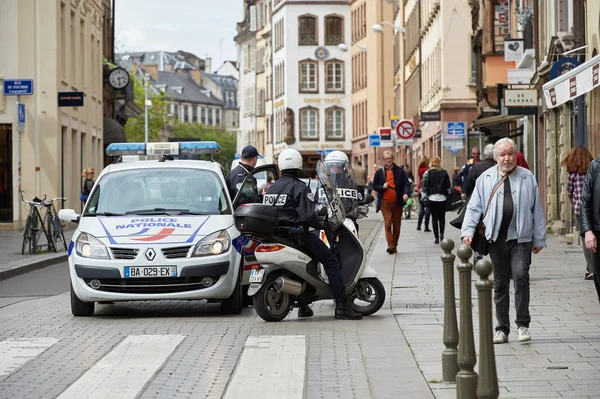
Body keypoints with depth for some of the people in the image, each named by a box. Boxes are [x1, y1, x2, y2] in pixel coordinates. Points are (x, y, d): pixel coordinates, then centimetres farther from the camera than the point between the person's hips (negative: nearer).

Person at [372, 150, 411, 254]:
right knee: (388, 224, -12)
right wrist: (382, 187, -9)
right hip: (385, 202, -1)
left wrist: (406, 193, -17)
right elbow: (374, 186, 12)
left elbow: (406, 183, 2)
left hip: (397, 202, 1)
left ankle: (394, 245, 18)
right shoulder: (379, 172, 6)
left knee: (397, 225, 7)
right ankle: (390, 245, -18)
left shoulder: (399, 171, 5)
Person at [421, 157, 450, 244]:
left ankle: (437, 237, 0)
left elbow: (424, 186, -3)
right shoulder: (444, 173, 2)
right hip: (442, 198, 1)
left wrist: (424, 197, 5)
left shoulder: (427, 173, -3)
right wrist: (448, 195, 13)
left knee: (434, 217, 3)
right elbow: (448, 186, 5)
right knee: (442, 217, 13)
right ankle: (441, 233, -7)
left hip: (432, 197, -1)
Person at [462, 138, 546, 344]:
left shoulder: (527, 178, 6)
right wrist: (468, 231, -6)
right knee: (500, 284, 7)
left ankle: (522, 324, -6)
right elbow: (474, 207, 7)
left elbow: (537, 210, 7)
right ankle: (502, 329, 15)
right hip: (496, 238, 2)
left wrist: (539, 239, 6)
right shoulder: (485, 178, 6)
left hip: (521, 237, -2)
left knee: (520, 275, -16)